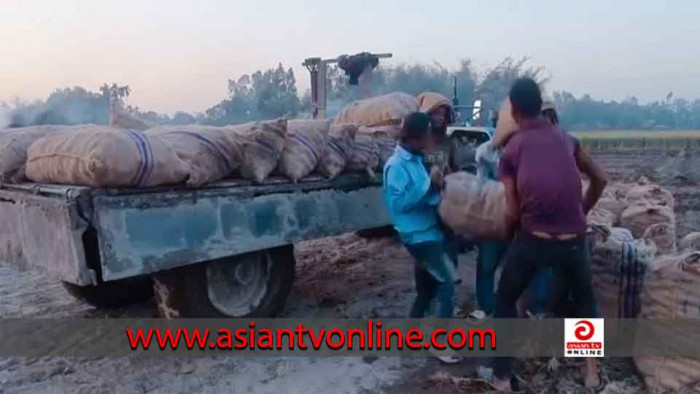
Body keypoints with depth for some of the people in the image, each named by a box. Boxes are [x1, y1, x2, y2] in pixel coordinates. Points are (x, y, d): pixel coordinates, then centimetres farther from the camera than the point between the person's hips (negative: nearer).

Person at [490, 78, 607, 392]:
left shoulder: (511, 150, 3)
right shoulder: (566, 139, 11)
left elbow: (513, 213, -1)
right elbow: (600, 179, 16)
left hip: (532, 239, -2)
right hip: (572, 240, 3)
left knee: (505, 303, 19)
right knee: (584, 299, 30)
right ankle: (591, 369, 27)